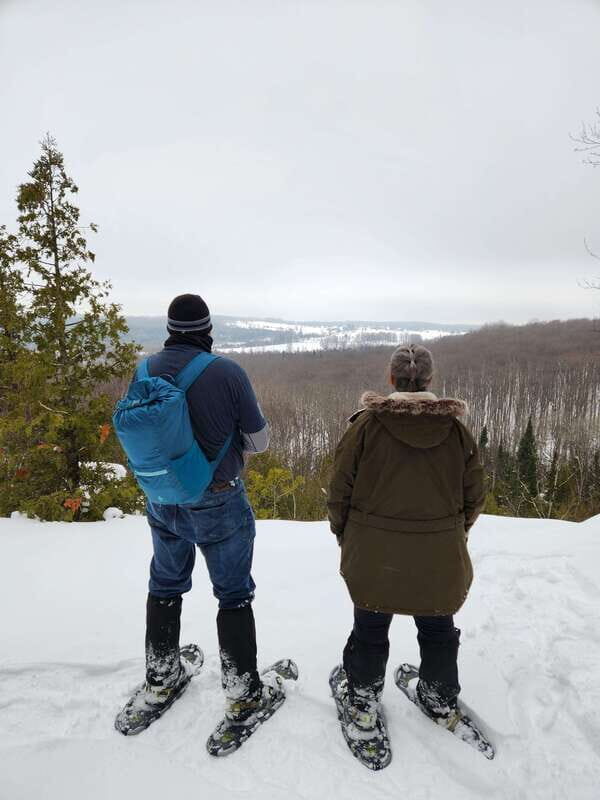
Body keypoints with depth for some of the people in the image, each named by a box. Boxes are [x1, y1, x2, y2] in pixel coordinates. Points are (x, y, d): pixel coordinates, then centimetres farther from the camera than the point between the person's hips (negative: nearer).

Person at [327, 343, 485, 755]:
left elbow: (340, 490, -9)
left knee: (370, 629, 18)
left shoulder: (367, 423, -13)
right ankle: (441, 701, 41)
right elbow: (474, 496, 1)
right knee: (438, 629, 23)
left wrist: (344, 534, 8)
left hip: (374, 554, -1)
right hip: (440, 559, 2)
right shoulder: (456, 428, -7)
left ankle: (363, 703, 33)